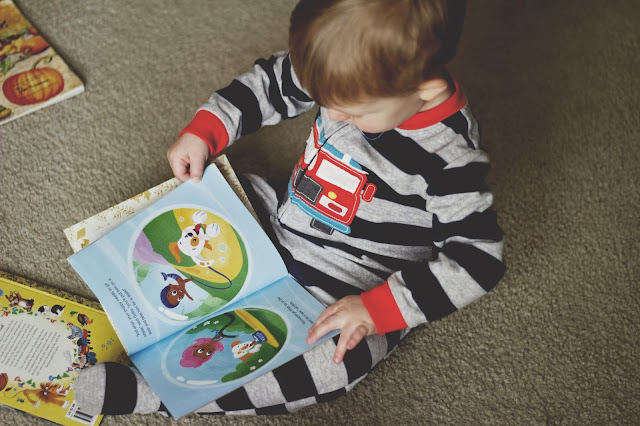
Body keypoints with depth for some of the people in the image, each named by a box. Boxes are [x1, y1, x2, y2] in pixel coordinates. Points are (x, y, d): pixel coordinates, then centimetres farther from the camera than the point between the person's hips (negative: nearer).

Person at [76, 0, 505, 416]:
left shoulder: (450, 157, -30)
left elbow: (478, 255, -25)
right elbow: (272, 81, 1)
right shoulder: (356, 77, -14)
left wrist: (377, 310, -31)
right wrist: (203, 131, -9)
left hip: (350, 287, -6)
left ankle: (140, 390, -26)